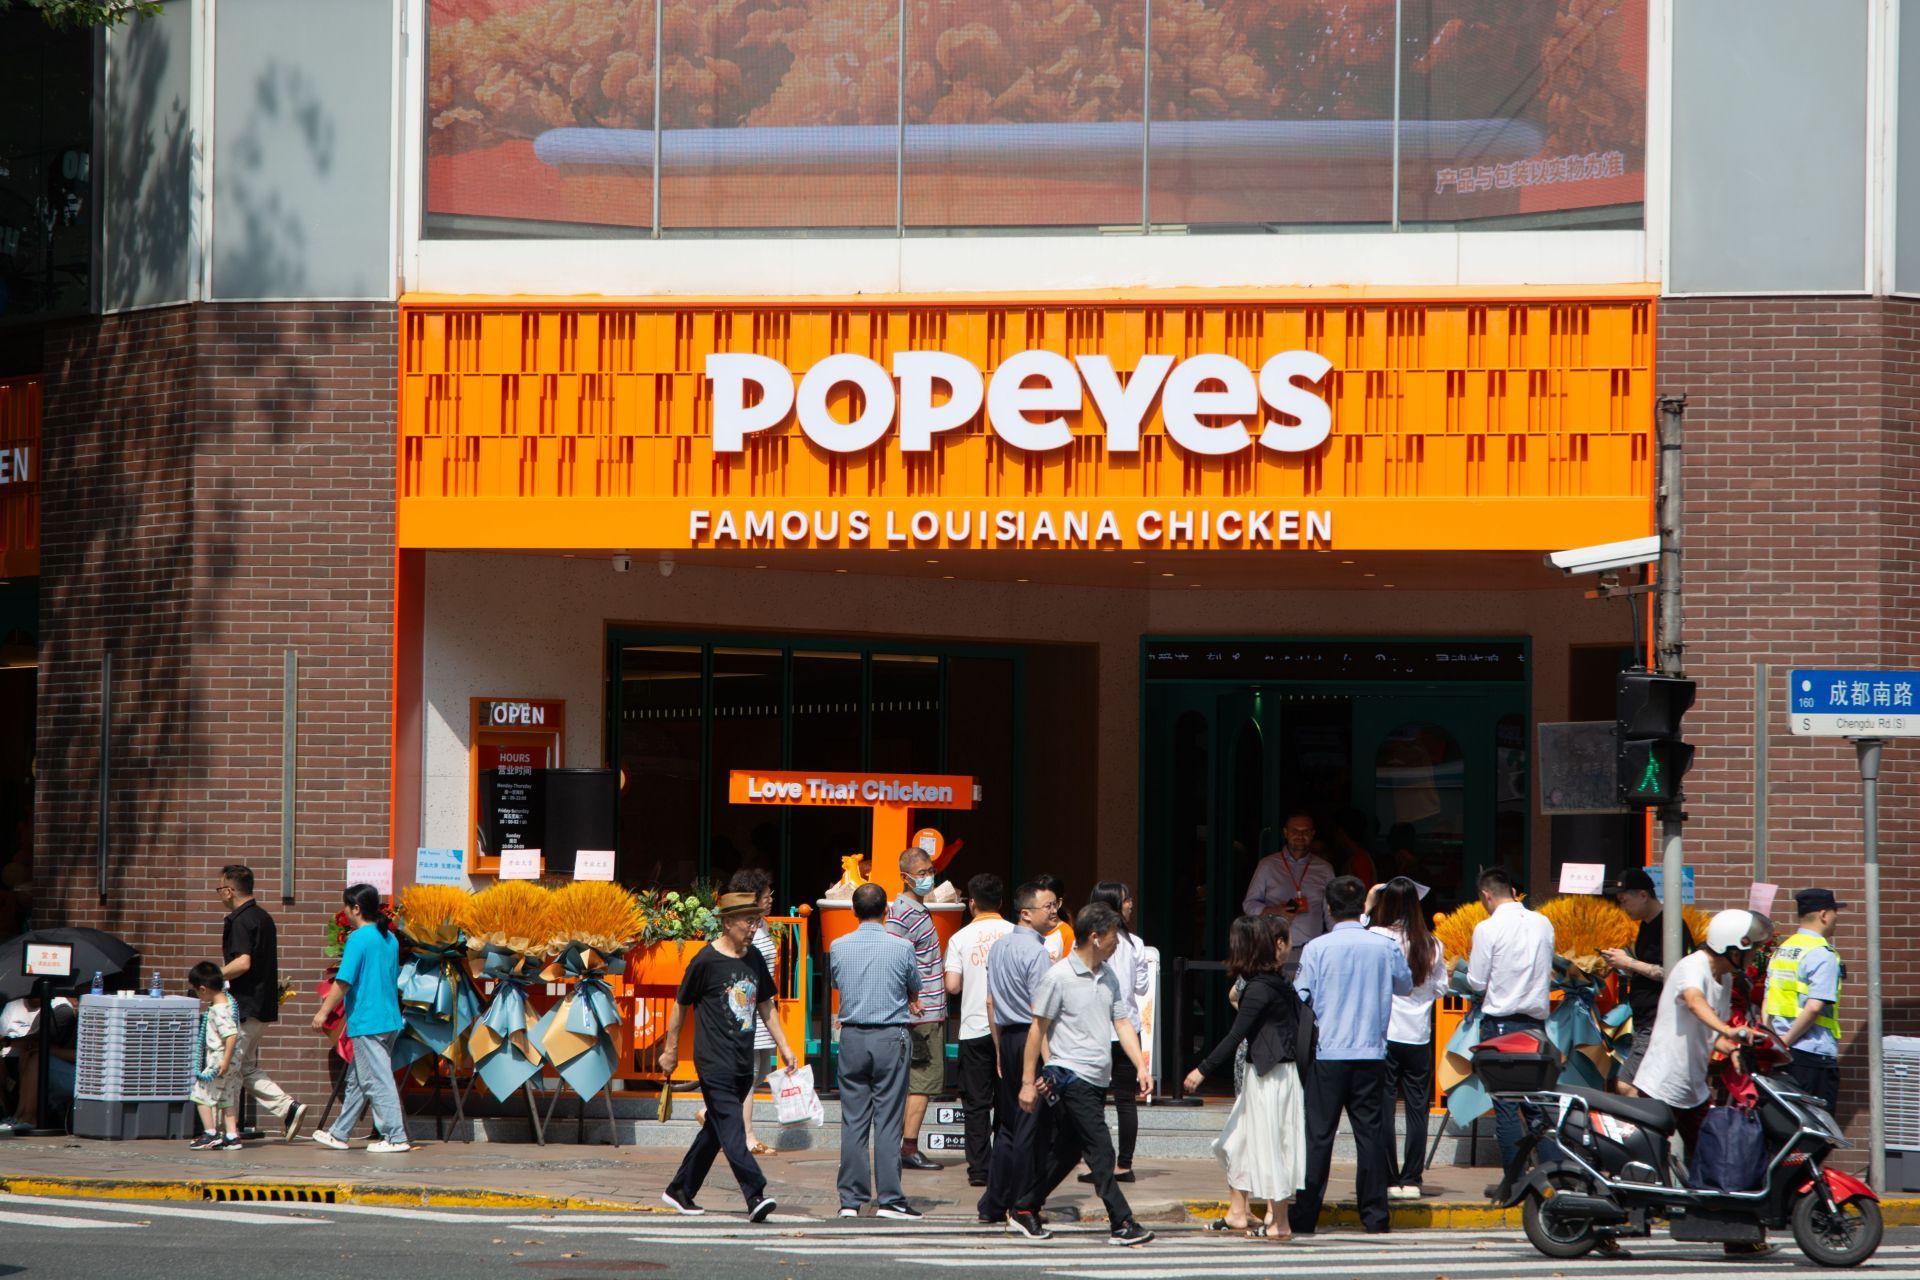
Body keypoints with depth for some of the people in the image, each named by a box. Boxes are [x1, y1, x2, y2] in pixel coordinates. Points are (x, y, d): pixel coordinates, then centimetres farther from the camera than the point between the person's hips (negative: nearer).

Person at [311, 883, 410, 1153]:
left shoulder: (359, 939, -14)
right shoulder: (390, 939, 12)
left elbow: (343, 981, -16)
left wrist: (324, 1012, -9)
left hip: (367, 1022, -9)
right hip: (389, 1020, 9)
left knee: (376, 1081, -5)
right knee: (356, 1080, 17)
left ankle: (395, 1138, -7)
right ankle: (339, 1134, 25)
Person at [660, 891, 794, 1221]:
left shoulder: (755, 959, 11)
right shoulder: (705, 961, -8)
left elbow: (765, 1005, 22)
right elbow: (681, 1005, 1)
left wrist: (784, 1046, 17)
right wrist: (670, 1051, 6)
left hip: (743, 1062, 7)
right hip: (714, 1061, -7)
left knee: (717, 1129, 12)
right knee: (731, 1128, -14)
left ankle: (680, 1190, 23)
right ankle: (755, 1196, -23)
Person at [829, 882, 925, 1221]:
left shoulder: (838, 947, 1)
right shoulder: (901, 948, -6)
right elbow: (915, 992, 8)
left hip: (852, 1038, 2)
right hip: (891, 1037, -2)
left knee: (853, 1120, 6)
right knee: (888, 1120, -1)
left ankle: (851, 1200, 6)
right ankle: (889, 1199, -2)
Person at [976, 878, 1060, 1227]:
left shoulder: (997, 947, 13)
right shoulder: (1036, 952, -14)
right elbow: (1041, 1010, -17)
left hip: (1007, 1040, 9)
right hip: (1033, 1041, -9)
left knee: (1007, 1123, 15)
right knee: (1032, 1127, -3)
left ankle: (993, 1204, 19)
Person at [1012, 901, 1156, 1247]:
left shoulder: (1108, 977, 11)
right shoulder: (1058, 977, -11)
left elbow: (1121, 1023, 13)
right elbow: (1039, 1029, -7)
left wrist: (1141, 1065, -1)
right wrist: (1028, 1081, -7)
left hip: (1097, 1078, 8)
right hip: (1070, 1075, -8)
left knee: (1068, 1152, 12)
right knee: (1100, 1150, -11)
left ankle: (1024, 1212, 24)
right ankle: (1121, 1224, -11)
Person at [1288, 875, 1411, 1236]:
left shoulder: (1317, 949, -7)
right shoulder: (1385, 947, 0)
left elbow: (1300, 1000, -4)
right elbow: (1406, 986, 18)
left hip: (1327, 1054, -2)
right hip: (1371, 1054, 2)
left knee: (1318, 1134, 1)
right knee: (1370, 1132, 6)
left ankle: (1304, 1216, 1)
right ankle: (1374, 1216, 6)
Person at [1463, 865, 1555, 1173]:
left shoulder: (1488, 928, -10)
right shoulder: (1543, 923, 6)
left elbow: (1477, 982, -7)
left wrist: (1468, 969, 14)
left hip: (1500, 1023, -5)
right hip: (1537, 1021, 5)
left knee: (1506, 1106, -3)